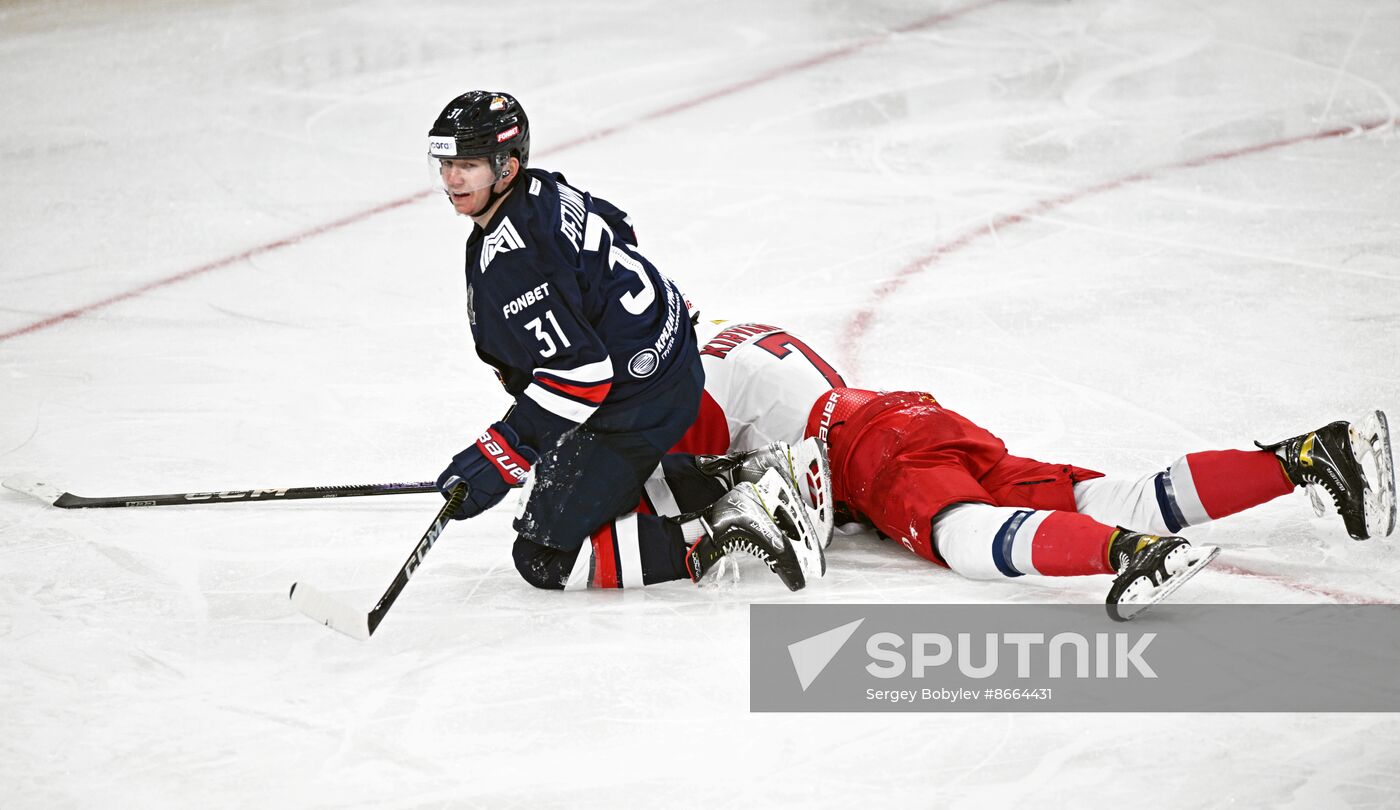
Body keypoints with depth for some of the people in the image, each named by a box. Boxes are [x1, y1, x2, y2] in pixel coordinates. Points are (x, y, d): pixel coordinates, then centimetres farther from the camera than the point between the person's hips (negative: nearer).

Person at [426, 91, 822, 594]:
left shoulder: (510, 263, -25)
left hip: (636, 403, -11)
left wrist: (498, 460, -25)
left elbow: (578, 373, -28)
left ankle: (717, 536, -14)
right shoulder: (541, 190, 4)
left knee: (546, 558, -7)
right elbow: (616, 231, 24)